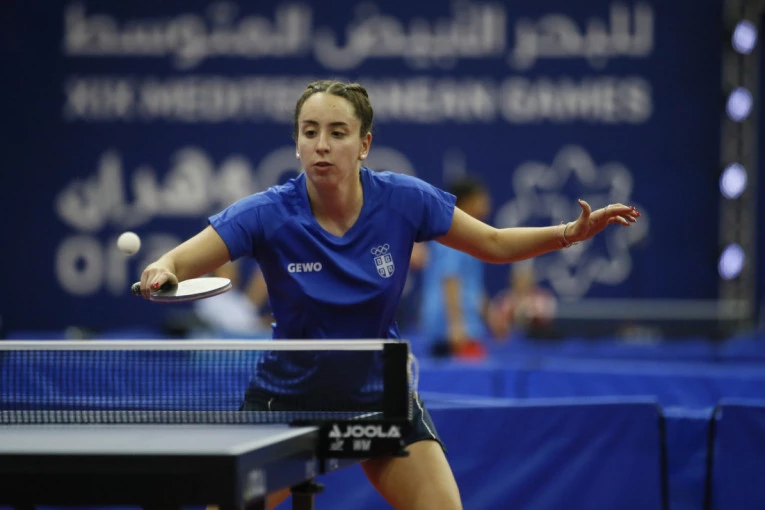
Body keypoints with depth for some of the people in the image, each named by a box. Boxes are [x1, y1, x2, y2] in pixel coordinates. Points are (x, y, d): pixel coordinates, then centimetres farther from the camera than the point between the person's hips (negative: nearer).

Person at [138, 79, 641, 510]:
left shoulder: (404, 200, -15)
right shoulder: (269, 214, -21)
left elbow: (495, 243, -1)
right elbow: (178, 263, -28)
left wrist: (570, 232, -15)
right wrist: (161, 271, -51)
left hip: (380, 391, 1)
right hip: (288, 393, -1)